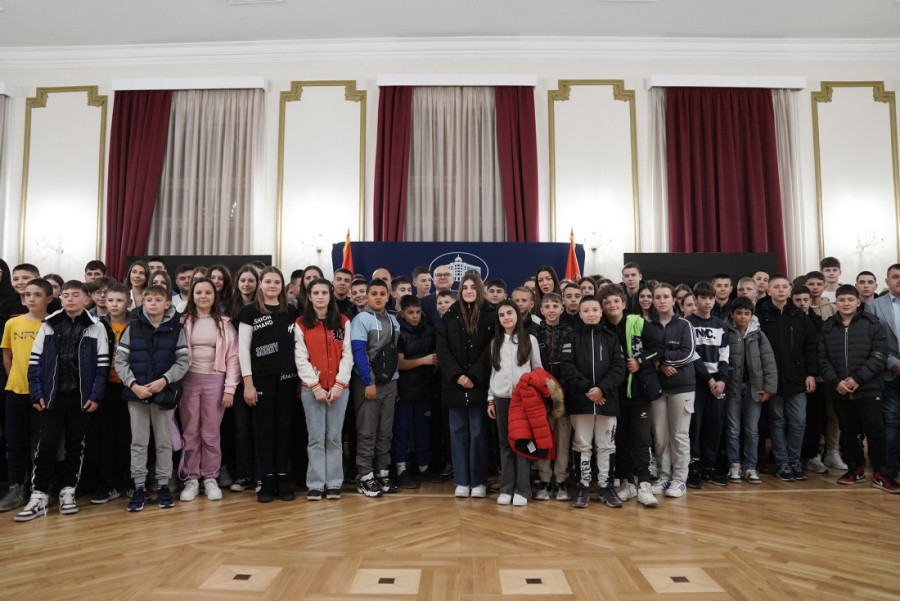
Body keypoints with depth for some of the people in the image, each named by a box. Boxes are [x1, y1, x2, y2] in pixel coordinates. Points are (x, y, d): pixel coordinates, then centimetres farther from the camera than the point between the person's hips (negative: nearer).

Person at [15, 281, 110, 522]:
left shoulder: (96, 327, 1)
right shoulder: (49, 325, 5)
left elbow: (102, 365, -1)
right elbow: (35, 361, 4)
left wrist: (95, 396, -7)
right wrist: (36, 394, -3)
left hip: (81, 397, 0)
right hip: (52, 395, 1)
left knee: (76, 444, 8)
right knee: (46, 444, -1)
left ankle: (67, 490, 20)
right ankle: (39, 495, 7)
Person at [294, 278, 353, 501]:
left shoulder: (343, 322, 8)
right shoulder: (301, 324, 5)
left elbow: (347, 356, 4)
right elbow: (301, 359, -1)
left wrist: (339, 384, -7)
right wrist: (315, 386, -8)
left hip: (338, 388, 1)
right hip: (311, 388, -1)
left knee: (334, 437, 4)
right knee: (316, 437, 0)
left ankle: (334, 483, 13)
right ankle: (315, 484, 9)